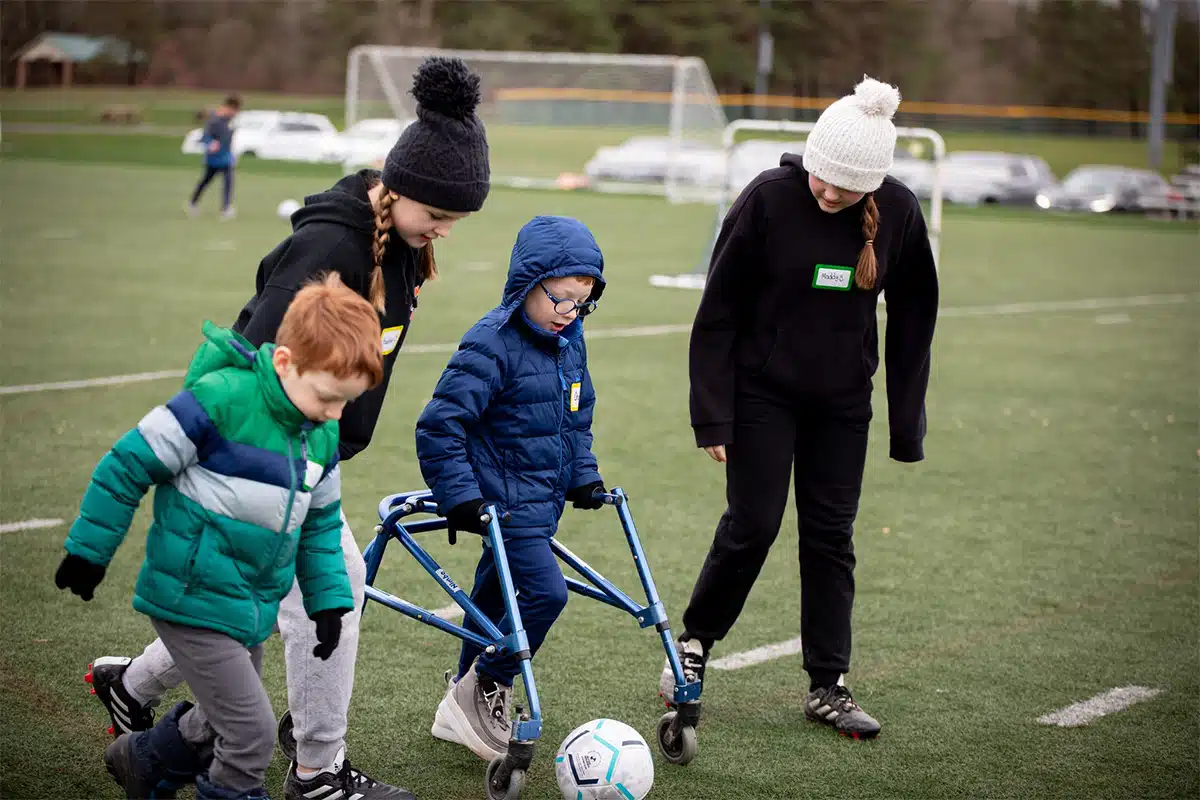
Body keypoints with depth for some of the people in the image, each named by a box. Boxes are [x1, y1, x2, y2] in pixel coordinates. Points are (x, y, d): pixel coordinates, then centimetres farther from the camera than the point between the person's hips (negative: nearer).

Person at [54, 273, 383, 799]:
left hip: (251, 607, 8)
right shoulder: (221, 400, -23)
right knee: (253, 733, -10)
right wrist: (89, 551, -9)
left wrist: (328, 598, 10)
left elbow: (320, 522, 16)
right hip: (193, 598, -8)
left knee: (224, 723, 23)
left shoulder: (323, 436, 1)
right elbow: (129, 465, -15)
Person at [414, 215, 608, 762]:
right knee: (545, 591, -19)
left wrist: (584, 475, 14)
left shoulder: (569, 341, 6)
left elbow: (577, 416, 23)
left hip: (541, 502, 8)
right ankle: (482, 690, -2)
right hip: (503, 504, -8)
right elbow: (439, 427, -21)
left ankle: (469, 710, 31)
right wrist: (461, 496, -24)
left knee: (495, 597, 18)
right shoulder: (491, 347, -20)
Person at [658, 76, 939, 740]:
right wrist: (712, 415, -12)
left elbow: (912, 322, 4)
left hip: (842, 401, 3)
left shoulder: (899, 214, -9)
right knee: (752, 524, -4)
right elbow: (719, 310, -10)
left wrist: (906, 423, 3)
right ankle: (695, 642, 19)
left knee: (831, 535, 4)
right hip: (761, 391, -3)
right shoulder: (769, 198, -17)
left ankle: (827, 686, 12)